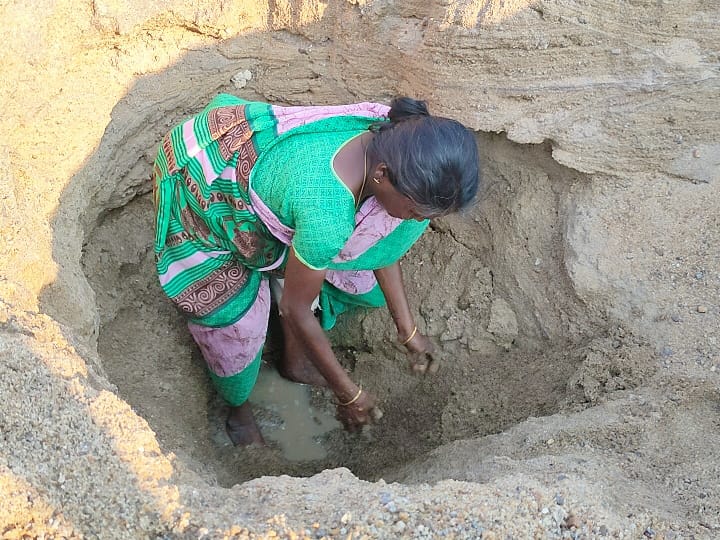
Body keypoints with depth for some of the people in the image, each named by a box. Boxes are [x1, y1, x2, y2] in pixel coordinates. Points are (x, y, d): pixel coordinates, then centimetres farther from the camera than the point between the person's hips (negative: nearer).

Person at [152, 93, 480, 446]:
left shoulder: (389, 141, -20)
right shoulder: (327, 213, -43)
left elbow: (378, 243, -3)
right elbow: (296, 309, -26)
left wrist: (408, 329, 2)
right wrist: (348, 393, -13)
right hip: (204, 185, -7)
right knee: (235, 319, -3)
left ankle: (294, 361, 33)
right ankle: (238, 409, 29)